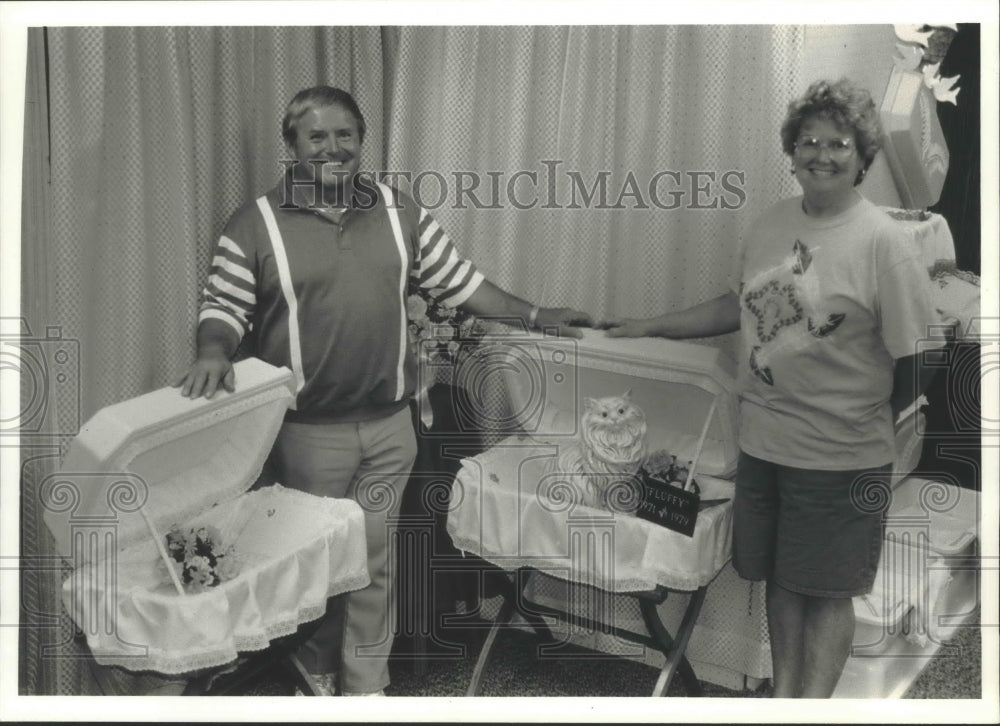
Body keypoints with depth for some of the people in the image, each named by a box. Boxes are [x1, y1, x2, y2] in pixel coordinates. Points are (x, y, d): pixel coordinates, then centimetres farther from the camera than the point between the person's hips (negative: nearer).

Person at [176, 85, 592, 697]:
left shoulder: (400, 212, 4)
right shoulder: (255, 225, -5)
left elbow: (459, 280, 8)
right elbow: (224, 305, -3)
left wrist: (534, 315, 4)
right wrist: (214, 352, -25)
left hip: (389, 425, 2)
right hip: (308, 433, -2)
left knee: (374, 557, 11)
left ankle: (367, 685, 28)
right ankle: (317, 669, 36)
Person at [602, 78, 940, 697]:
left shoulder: (883, 241, -14)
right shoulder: (773, 223, 5)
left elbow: (914, 360, -11)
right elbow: (739, 305, 17)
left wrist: (867, 421, -1)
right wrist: (649, 326, 17)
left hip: (839, 455, -5)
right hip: (763, 441, 6)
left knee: (827, 589, 9)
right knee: (781, 577, 18)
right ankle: (783, 691, 36)